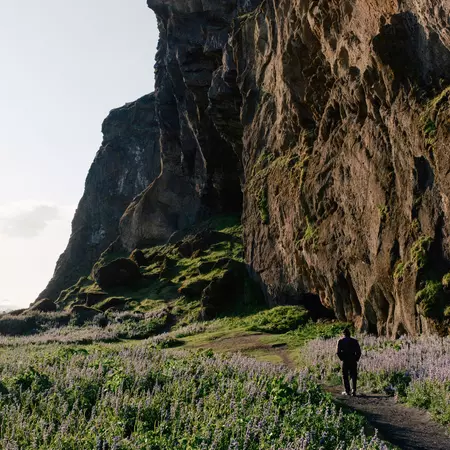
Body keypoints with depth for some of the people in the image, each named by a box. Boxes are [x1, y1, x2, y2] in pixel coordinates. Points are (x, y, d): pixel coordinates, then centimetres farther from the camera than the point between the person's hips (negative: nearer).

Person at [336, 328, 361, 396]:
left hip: (345, 361, -1)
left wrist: (342, 358, 5)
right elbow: (359, 352, 0)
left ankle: (347, 391, 7)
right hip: (353, 361, 1)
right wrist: (356, 359, 8)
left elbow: (338, 352, -8)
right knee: (354, 376, 7)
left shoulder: (341, 341, -2)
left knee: (345, 376, 9)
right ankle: (354, 390, -6)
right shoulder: (354, 341, 3)